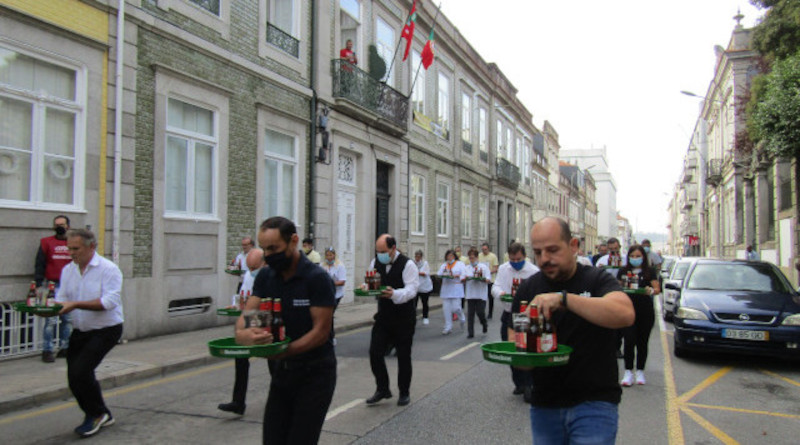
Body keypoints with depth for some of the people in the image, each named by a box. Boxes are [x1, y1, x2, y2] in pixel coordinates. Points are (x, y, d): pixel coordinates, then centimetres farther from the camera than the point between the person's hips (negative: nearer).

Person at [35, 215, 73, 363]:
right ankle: (47, 351, 0)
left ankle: (64, 348, 15)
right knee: (51, 320, -7)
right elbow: (39, 265, 1)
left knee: (68, 320, 6)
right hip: (53, 286, -3)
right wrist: (39, 285, -7)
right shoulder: (46, 242, 4)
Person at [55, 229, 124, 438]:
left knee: (80, 371, -18)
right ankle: (101, 415, 27)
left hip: (105, 330, -7)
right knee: (74, 376, 8)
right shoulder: (68, 270, 7)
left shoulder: (108, 269, -15)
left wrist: (75, 304, -30)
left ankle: (96, 414, 5)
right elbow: (62, 299, 6)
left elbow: (109, 301, -24)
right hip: (80, 331, 7)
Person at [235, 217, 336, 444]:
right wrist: (242, 333, -29)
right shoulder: (266, 277, 3)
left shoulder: (317, 278, -16)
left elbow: (321, 331, -18)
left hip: (314, 373, -6)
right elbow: (246, 315, -5)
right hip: (281, 371, 6)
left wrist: (283, 351, -29)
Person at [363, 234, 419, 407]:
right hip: (383, 316, 5)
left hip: (403, 319, -4)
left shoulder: (407, 265, -13)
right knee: (375, 353, -2)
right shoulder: (375, 262, 4)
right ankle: (382, 389, 16)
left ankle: (404, 393, 25)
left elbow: (411, 290, -20)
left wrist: (394, 294, -39)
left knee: (403, 356, 7)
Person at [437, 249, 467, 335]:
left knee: (455, 307, -10)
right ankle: (448, 327, 7)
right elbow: (439, 274, 7)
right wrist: (443, 275, -14)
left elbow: (464, 276, -3)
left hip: (456, 289, -4)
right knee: (446, 308, -1)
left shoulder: (460, 264, 7)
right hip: (446, 288, 4)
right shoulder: (443, 265, 18)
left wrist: (456, 276, -19)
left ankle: (462, 319, 21)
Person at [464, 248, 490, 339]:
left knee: (480, 312, -5)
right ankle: (470, 333, 6)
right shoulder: (467, 268, 12)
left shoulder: (483, 267, 2)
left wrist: (481, 279, -22)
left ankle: (485, 324, 27)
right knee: (470, 313, 0)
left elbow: (488, 279, -3)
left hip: (481, 294, -3)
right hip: (470, 294, 3)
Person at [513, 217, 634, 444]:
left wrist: (563, 298, -32)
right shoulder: (528, 288, 6)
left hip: (594, 402, -3)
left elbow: (625, 315, -25)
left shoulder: (596, 279, -4)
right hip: (544, 406, 4)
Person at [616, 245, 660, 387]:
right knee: (629, 341, -7)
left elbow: (657, 288, 2)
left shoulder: (650, 271, 6)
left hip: (645, 311, 0)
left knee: (642, 342, 8)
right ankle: (628, 372, -1)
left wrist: (651, 290, -20)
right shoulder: (623, 271, 9)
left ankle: (640, 372, 20)